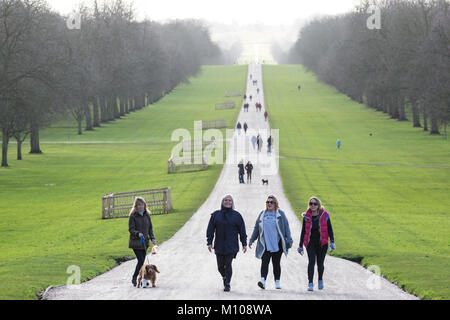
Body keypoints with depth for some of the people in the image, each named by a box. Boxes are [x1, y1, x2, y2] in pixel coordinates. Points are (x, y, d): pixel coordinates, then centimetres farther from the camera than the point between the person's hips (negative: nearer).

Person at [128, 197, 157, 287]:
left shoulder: (147, 215, 9)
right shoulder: (132, 216, -8)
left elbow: (150, 228, 14)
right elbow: (131, 229, -10)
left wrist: (152, 238, 0)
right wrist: (138, 233, -28)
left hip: (145, 242, 5)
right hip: (136, 242, -5)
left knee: (142, 261, 6)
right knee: (141, 260, -12)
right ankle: (134, 278, 2)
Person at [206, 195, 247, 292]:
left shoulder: (236, 215, 5)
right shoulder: (216, 215, 6)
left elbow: (242, 230, 6)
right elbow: (210, 229, 6)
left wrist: (244, 244, 3)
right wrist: (209, 243, -1)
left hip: (231, 246, -2)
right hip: (219, 245, 2)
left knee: (228, 264, -10)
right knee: (220, 266, 5)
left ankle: (227, 284, -1)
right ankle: (225, 277, 34)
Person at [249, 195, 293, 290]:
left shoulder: (280, 214, 5)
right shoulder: (262, 214, 12)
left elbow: (286, 227, 3)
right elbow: (256, 228, 17)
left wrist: (289, 240, -6)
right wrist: (251, 240, 16)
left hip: (277, 243, -1)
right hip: (265, 244, 1)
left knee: (276, 263, 5)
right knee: (264, 262, -12)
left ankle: (277, 282, 14)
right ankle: (263, 280, -23)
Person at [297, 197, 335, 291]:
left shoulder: (324, 216, -1)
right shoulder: (306, 217, 1)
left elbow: (329, 229, 1)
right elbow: (303, 231, 8)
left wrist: (332, 242, -10)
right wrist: (300, 245, 9)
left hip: (322, 243, 0)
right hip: (310, 243, 0)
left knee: (320, 263, 7)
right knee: (311, 262, -15)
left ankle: (320, 280, 35)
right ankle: (310, 284, -18)